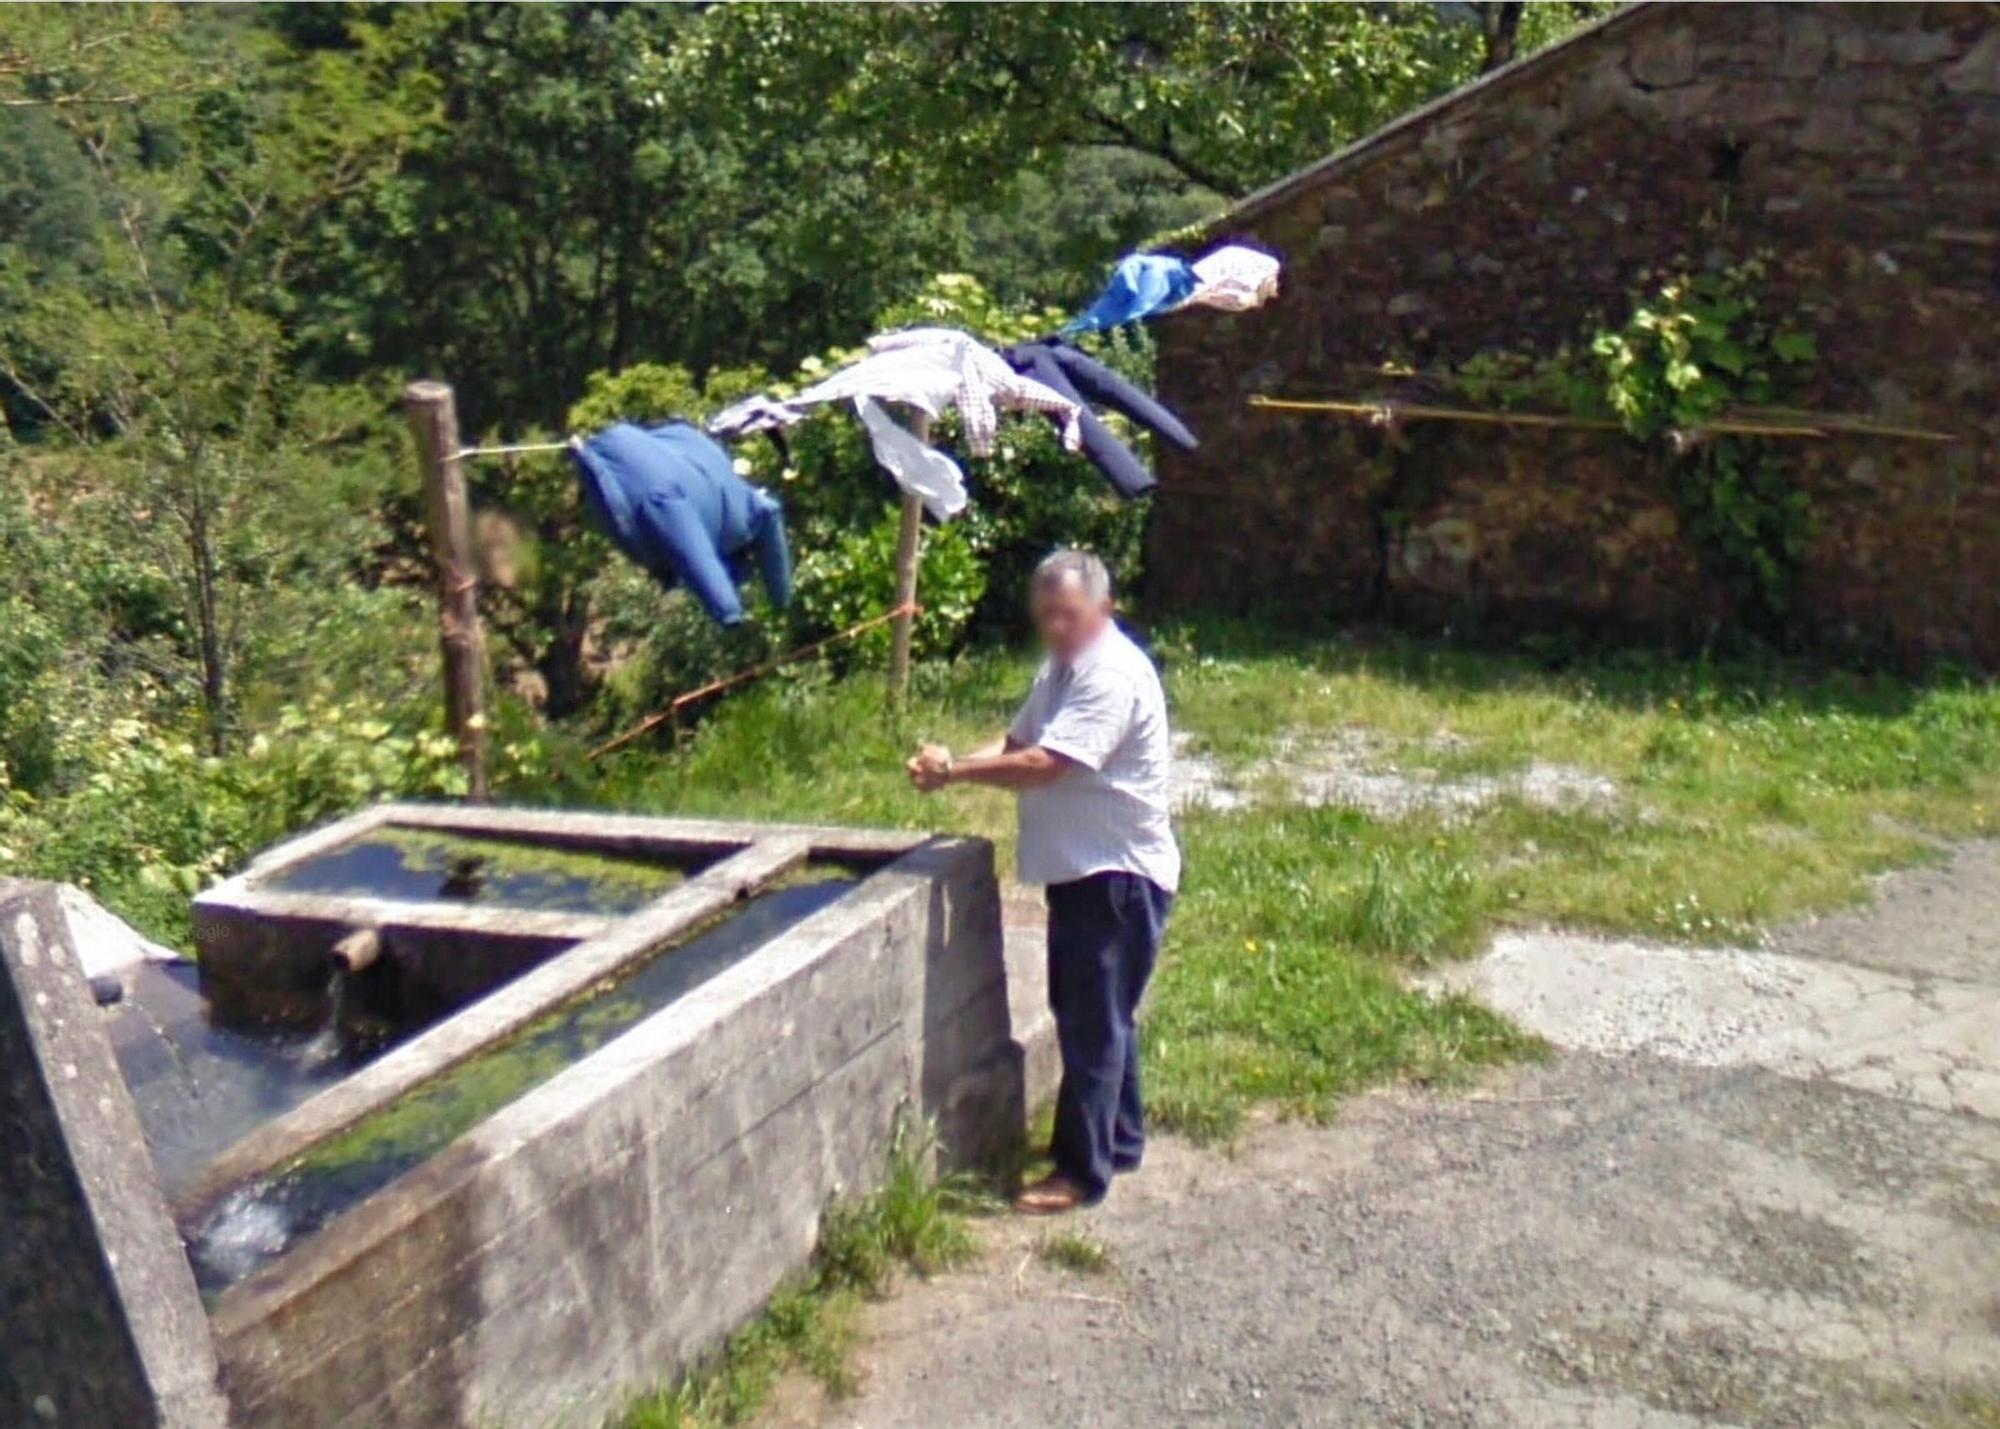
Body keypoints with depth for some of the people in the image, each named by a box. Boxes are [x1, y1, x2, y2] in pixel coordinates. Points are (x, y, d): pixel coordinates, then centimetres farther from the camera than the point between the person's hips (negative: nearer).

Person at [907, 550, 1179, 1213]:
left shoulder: (1114, 676, -21)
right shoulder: (1061, 668, 13)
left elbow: (1042, 765, -28)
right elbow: (1016, 742, 11)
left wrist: (953, 770, -21)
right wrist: (949, 765, -7)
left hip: (1118, 874, -10)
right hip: (1079, 868, 10)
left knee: (1093, 1021, -5)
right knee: (1101, 1013, 19)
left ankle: (1083, 1170, 2)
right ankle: (1119, 1139, 33)